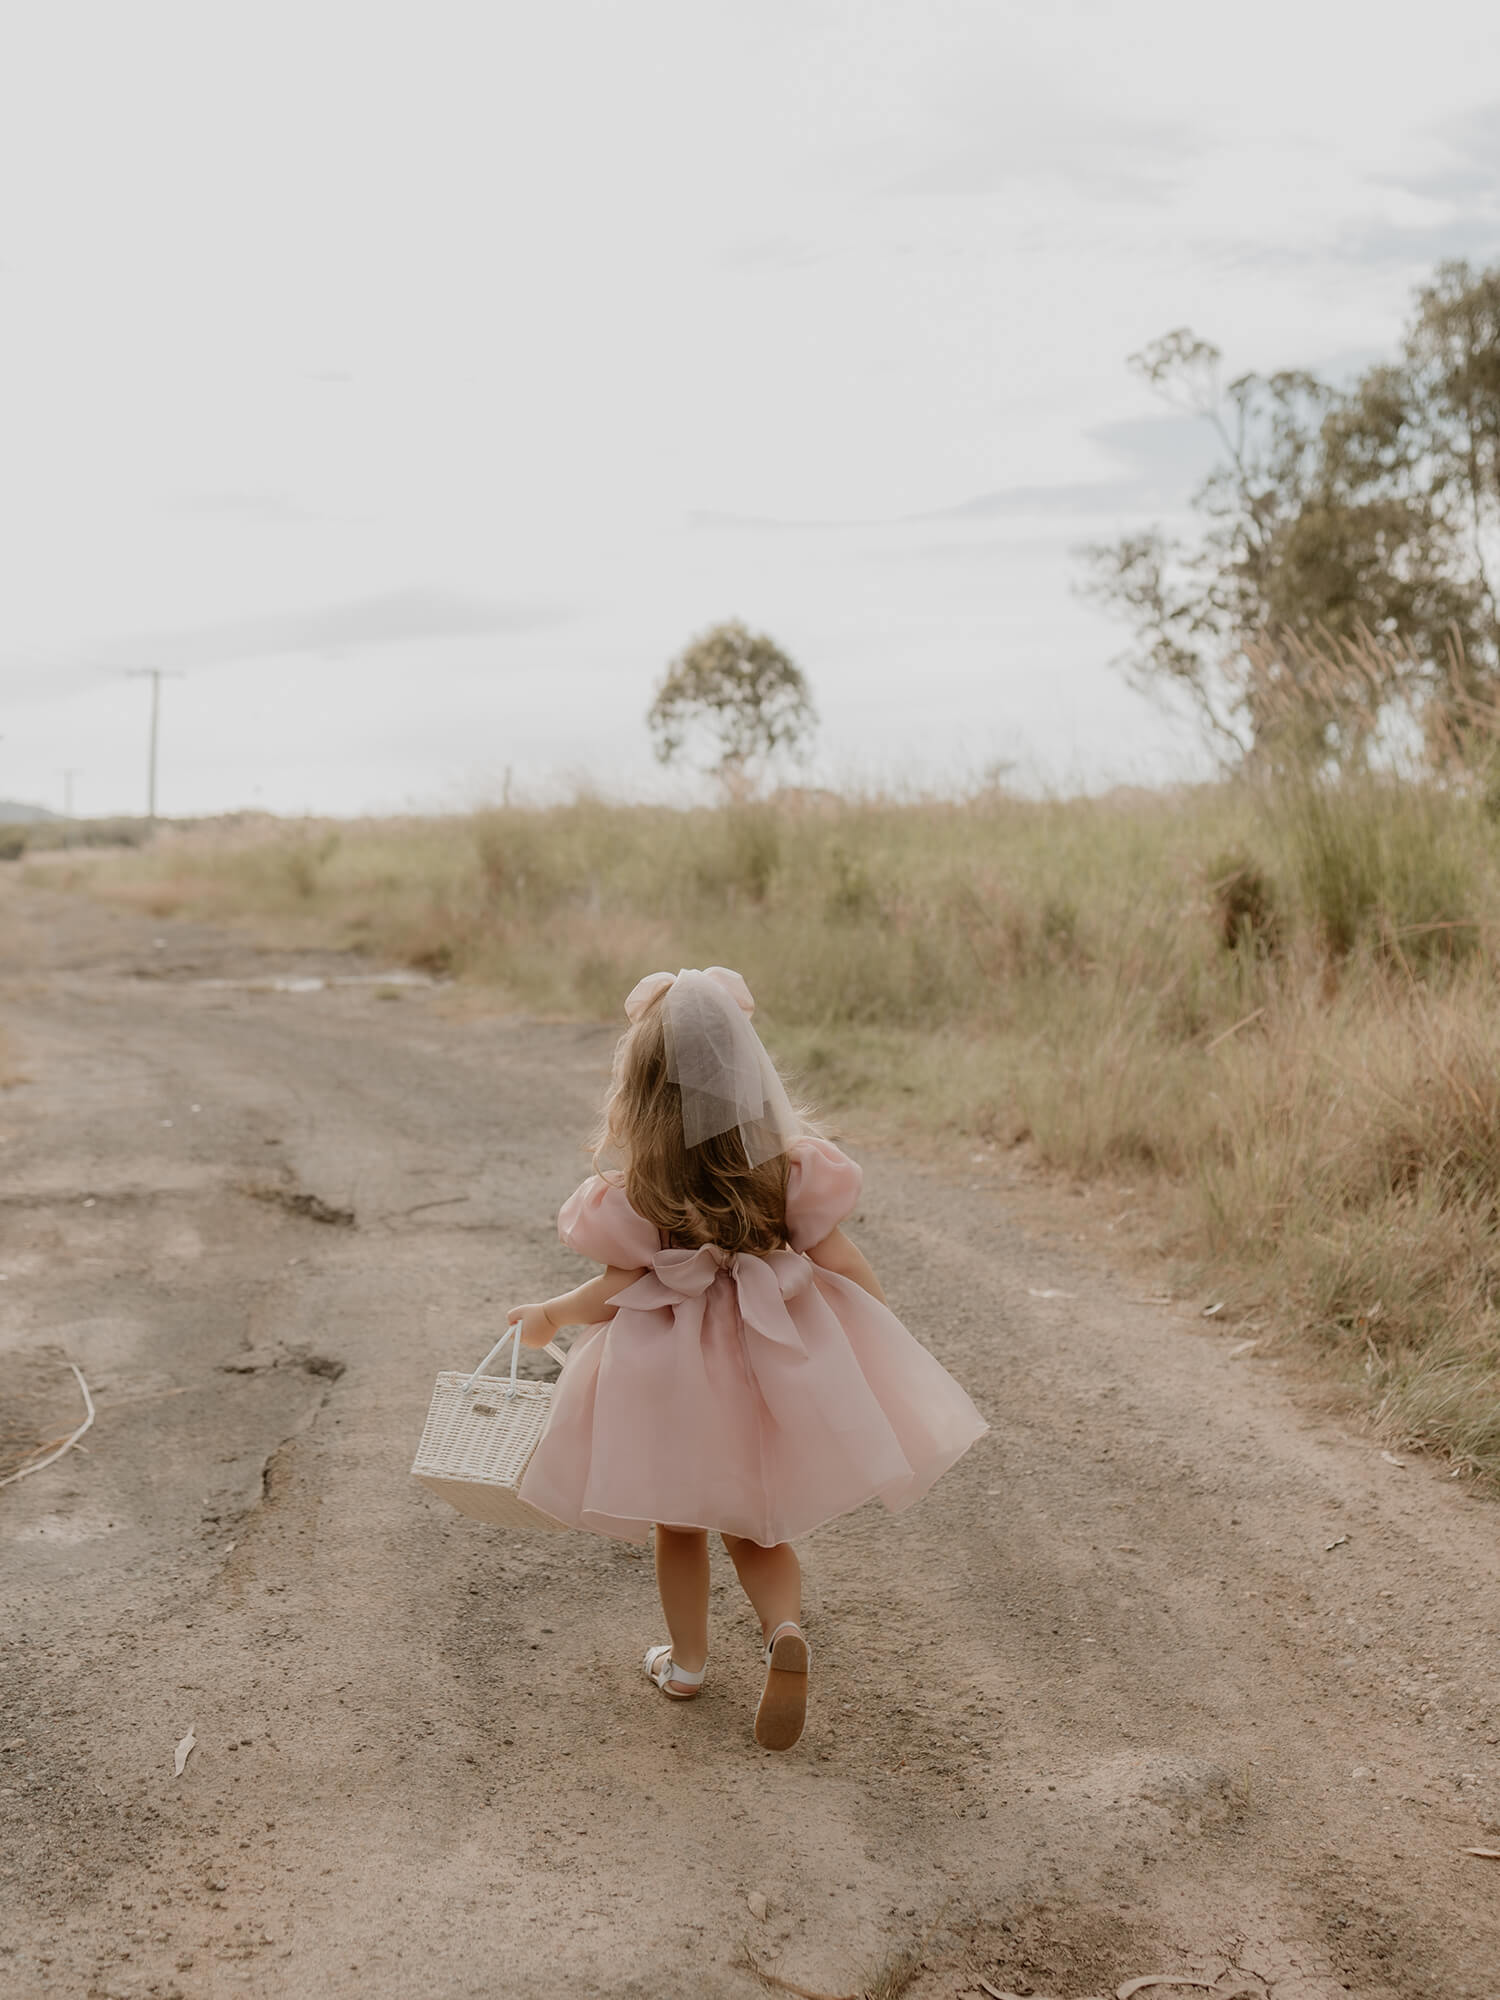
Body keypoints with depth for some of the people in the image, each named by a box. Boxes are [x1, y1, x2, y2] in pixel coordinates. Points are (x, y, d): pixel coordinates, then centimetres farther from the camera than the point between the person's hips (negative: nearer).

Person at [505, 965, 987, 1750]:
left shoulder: (630, 1188, -16)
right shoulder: (788, 1165, -10)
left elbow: (618, 1291, -12)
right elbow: (840, 1262, -5)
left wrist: (547, 1315, 6)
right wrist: (888, 1333, 10)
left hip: (668, 1377, -1)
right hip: (772, 1362, 2)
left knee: (677, 1524, 22)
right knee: (756, 1528, 17)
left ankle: (686, 1661, 34)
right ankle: (786, 1630, -8)